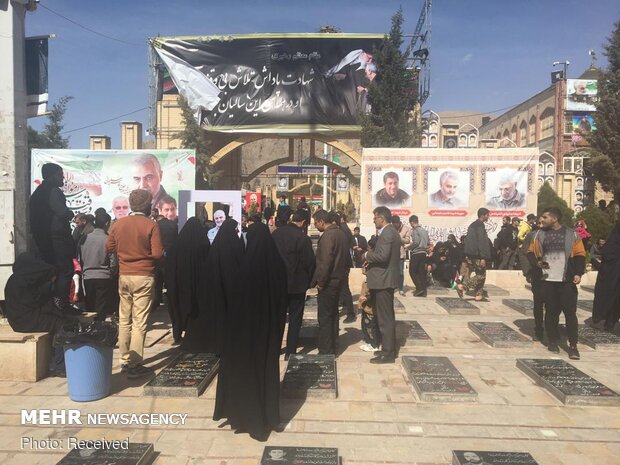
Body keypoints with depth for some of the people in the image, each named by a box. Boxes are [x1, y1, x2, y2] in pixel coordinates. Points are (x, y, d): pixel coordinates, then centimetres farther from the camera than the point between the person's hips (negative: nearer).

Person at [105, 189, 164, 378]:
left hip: (124, 276, 5)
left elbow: (109, 248, 11)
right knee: (139, 322, -1)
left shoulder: (118, 224, 3)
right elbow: (157, 253, -14)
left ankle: (125, 360, 22)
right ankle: (135, 365, 1)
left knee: (124, 320, 14)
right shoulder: (151, 226, -11)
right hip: (144, 277, -5)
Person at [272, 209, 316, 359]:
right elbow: (309, 262, -14)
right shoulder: (302, 238, -17)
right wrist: (309, 281, 3)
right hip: (297, 283, -5)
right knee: (295, 318, 7)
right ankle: (290, 351, 12)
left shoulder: (276, 233, -2)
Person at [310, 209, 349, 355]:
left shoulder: (327, 236, -18)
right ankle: (333, 348, 26)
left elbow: (325, 262, -24)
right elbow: (346, 257, 17)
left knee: (325, 317, -2)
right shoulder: (341, 233, 11)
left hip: (328, 282, -10)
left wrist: (320, 282, -16)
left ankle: (325, 351, 4)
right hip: (338, 279, 10)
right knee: (333, 314, 17)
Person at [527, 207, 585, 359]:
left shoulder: (571, 234, 1)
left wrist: (578, 273, -9)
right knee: (551, 311, 8)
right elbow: (531, 252, 11)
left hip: (567, 281, -2)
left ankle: (573, 345, 7)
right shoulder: (540, 234, 7)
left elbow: (580, 255, 2)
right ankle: (552, 341, 22)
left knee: (570, 312, -1)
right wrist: (536, 262, -9)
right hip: (547, 280, 2)